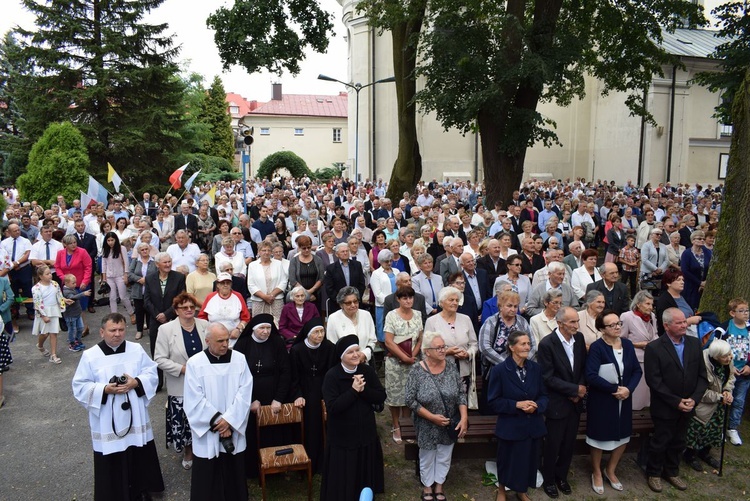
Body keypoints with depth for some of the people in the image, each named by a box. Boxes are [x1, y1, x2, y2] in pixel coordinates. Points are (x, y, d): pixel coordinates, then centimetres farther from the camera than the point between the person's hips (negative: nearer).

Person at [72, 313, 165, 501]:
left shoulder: (137, 350, 0)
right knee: (112, 463, 6)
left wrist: (136, 383, -17)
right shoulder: (90, 356, -7)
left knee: (140, 458, 15)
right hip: (108, 422, -2)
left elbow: (152, 374, 1)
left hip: (135, 418, 3)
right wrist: (105, 389, -20)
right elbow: (80, 387, -6)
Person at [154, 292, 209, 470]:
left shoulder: (205, 325, -1)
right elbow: (160, 359, -9)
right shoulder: (166, 329, -9)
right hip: (180, 386, -2)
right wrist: (182, 369, -18)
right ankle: (188, 453, 31)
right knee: (182, 421, 7)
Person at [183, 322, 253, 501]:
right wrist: (217, 421, -13)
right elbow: (195, 399, -10)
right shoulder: (195, 363, -8)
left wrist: (229, 419, -14)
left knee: (233, 472, 13)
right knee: (207, 476, 7)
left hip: (234, 429, 2)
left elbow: (244, 393, -6)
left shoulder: (239, 359, -3)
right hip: (206, 432, -2)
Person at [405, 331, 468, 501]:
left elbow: (461, 394, -3)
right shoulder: (416, 371, -17)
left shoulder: (451, 368, -7)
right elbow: (409, 399, -16)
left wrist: (464, 418, -13)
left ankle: (439, 486, 39)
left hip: (449, 425, 3)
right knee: (427, 458, 16)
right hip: (427, 426, -3)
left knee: (444, 457, 17)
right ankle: (427, 487, 38)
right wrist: (432, 417, -18)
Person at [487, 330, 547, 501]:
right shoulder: (499, 370, -14)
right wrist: (516, 405, -21)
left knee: (528, 461, 17)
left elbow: (544, 396, 5)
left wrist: (537, 406, -16)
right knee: (507, 461, 13)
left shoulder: (535, 368, -1)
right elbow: (492, 401, -12)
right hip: (510, 427, -4)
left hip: (532, 426, 4)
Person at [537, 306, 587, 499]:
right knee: (553, 445, 10)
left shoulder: (579, 338, -2)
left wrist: (578, 392, -6)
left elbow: (583, 367, 7)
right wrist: (575, 389, -16)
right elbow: (548, 377, -19)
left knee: (569, 443, 17)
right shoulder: (547, 344, -21)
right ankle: (549, 480, 30)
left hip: (575, 402, 5)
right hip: (557, 403, -5)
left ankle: (562, 476, 38)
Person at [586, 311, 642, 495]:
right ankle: (597, 473, 32)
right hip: (601, 401, -5)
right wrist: (615, 389, -21)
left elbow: (637, 370, 0)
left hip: (624, 400, 5)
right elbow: (591, 376, -23)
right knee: (599, 438, 10)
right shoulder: (596, 347, -17)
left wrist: (628, 389, -16)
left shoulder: (627, 344, -1)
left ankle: (610, 470, 39)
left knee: (623, 437, 15)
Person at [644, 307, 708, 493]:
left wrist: (694, 399, -11)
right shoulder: (654, 348, -17)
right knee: (660, 442, 11)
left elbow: (702, 375, 1)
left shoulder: (695, 343, -2)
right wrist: (676, 402, -18)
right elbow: (654, 381, -17)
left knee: (678, 442, 19)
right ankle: (654, 473, 32)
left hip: (687, 406, 4)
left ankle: (672, 472, 40)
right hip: (664, 408, -4)